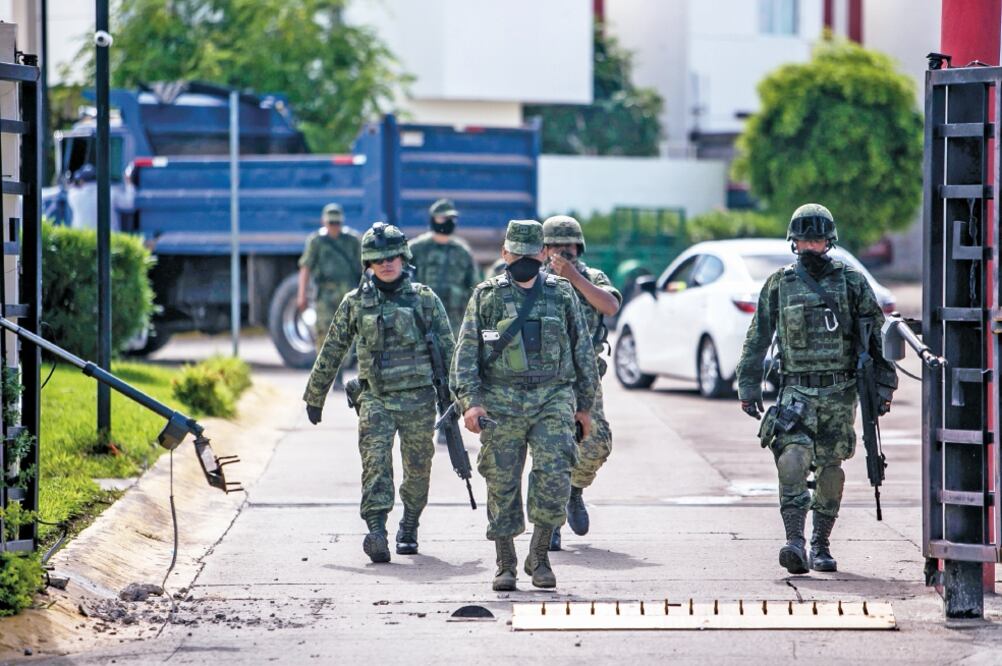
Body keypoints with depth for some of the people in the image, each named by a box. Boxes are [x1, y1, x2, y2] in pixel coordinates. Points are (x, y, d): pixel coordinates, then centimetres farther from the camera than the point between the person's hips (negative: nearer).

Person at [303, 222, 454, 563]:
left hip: (418, 398, 0)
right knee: (375, 461, -18)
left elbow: (448, 349, 6)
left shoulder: (424, 299, 3)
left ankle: (408, 530, 27)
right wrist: (314, 396, 16)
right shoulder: (356, 302, 6)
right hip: (375, 398, 0)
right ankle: (376, 532, -27)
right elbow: (331, 352, 13)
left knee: (418, 470, 7)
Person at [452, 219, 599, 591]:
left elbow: (583, 350, 15)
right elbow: (467, 351, 1)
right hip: (501, 403, 0)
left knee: (555, 476, -14)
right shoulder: (487, 296, 6)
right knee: (502, 485, 1)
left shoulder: (562, 294, 10)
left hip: (553, 399, 0)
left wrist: (584, 405, 13)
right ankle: (505, 566, 12)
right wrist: (470, 400, -11)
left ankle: (539, 555, 1)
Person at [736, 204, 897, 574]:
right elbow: (757, 339, 12)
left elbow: (876, 336, 6)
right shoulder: (779, 285, 7)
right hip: (796, 390, 0)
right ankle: (795, 542, -25)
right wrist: (748, 387, 8)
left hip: (840, 391, 1)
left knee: (830, 468, 5)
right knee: (793, 459, -20)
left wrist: (883, 385, 2)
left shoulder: (852, 282, 4)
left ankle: (820, 545, 16)